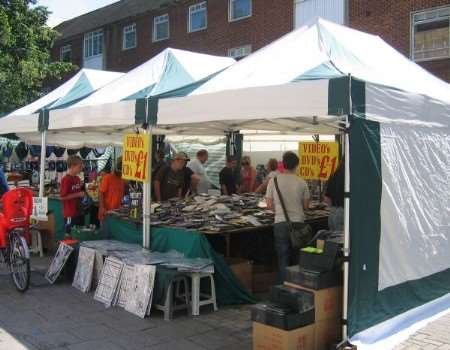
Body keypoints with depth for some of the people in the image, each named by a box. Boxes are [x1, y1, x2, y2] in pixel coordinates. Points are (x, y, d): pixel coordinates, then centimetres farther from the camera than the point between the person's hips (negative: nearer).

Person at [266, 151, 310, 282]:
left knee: (283, 258, 8)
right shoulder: (301, 183, -2)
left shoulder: (273, 180, -2)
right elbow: (306, 206, 4)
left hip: (280, 223, 0)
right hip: (298, 222, 0)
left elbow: (269, 205, 1)